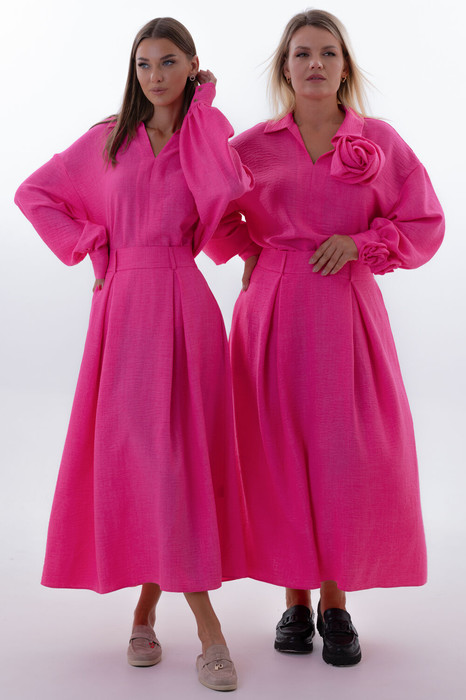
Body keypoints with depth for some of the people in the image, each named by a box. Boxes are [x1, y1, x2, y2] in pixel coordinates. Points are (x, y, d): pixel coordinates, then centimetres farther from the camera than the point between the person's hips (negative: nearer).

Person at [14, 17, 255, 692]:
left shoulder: (207, 136, 8)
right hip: (123, 303, 1)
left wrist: (201, 107, -4)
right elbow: (34, 192, 19)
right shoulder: (109, 138, 12)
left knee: (179, 448, -1)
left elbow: (226, 190, -16)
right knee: (132, 449, -2)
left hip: (183, 305, -1)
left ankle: (149, 605, 14)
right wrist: (87, 244, 6)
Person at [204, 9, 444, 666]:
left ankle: (337, 601, 14)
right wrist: (250, 252, 3)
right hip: (272, 310, 1)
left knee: (348, 454, -2)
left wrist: (360, 243, -7)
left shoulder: (381, 141, 5)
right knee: (279, 452, 2)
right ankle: (296, 597, 17)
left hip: (349, 309, 0)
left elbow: (425, 226, 7)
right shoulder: (251, 146, 6)